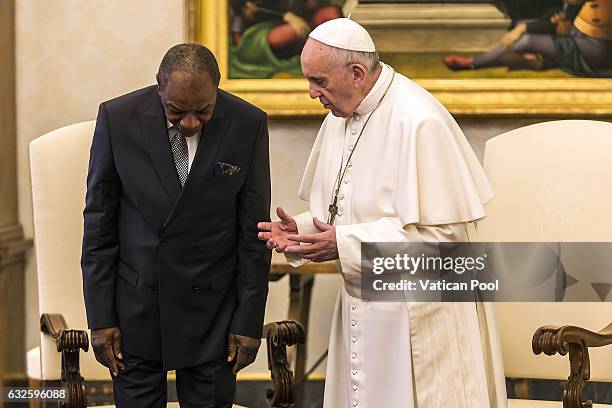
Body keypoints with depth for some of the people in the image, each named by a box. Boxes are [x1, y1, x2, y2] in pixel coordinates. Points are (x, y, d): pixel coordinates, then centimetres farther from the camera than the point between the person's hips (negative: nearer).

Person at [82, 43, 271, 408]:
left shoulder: (248, 124, -8)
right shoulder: (118, 118, -8)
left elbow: (253, 231, -2)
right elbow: (99, 223, -2)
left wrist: (249, 321, -3)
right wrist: (100, 317, -4)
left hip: (212, 308, 0)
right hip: (135, 306, 0)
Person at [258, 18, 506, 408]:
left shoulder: (419, 122, -20)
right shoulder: (340, 119, 8)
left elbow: (442, 231, -21)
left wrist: (346, 244, -22)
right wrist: (301, 230, -4)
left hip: (417, 314, -8)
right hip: (363, 306, 8)